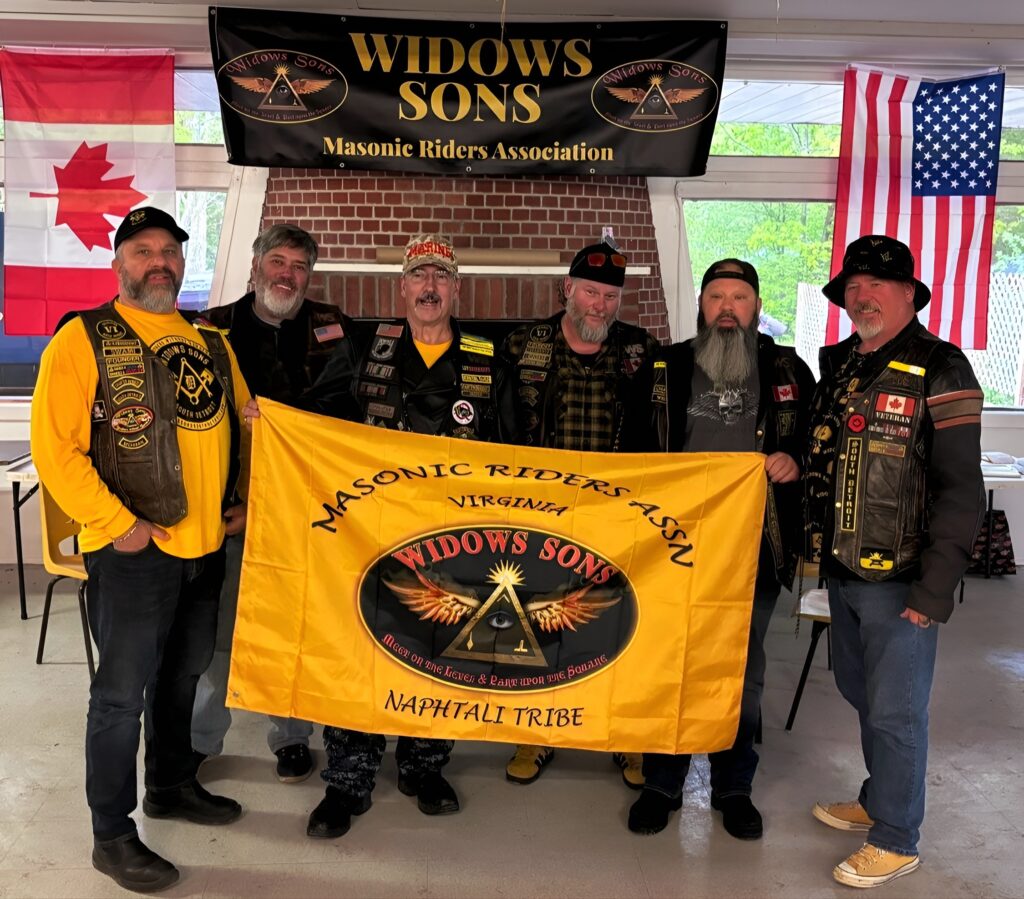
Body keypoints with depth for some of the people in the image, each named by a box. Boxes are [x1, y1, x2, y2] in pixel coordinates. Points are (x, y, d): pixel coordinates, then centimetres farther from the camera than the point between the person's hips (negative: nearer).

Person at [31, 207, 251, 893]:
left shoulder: (210, 341, 11)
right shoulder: (84, 339, -7)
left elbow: (243, 423, 19)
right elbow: (55, 448, -13)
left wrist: (244, 500, 7)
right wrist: (117, 523, -16)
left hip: (207, 547, 6)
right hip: (132, 551, -6)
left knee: (183, 675, 20)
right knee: (123, 694, 4)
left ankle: (172, 785, 41)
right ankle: (112, 835, 20)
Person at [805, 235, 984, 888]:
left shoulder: (939, 371, -12)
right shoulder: (838, 367, 9)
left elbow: (962, 491, -15)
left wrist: (936, 588, -18)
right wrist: (815, 547, 12)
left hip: (899, 584, -7)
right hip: (843, 574, 7)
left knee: (895, 712, 4)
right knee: (861, 695, 20)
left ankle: (896, 840, 22)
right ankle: (877, 802, 40)